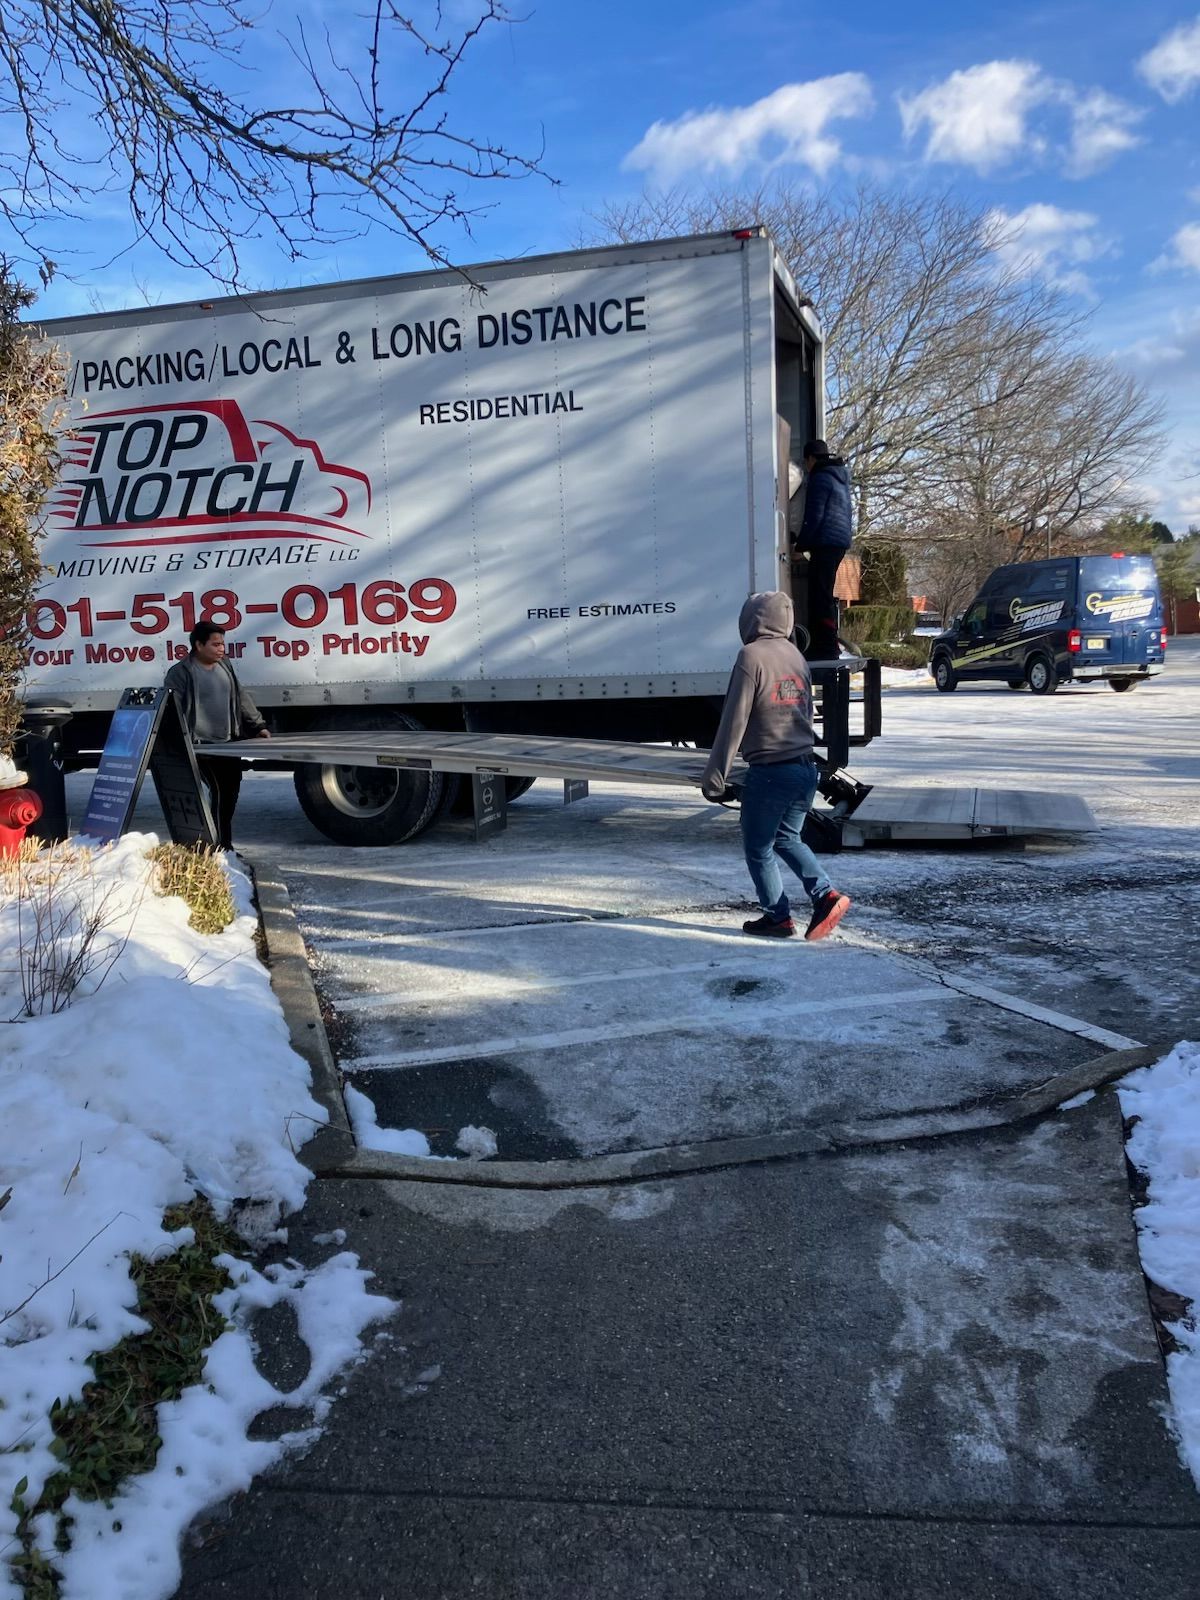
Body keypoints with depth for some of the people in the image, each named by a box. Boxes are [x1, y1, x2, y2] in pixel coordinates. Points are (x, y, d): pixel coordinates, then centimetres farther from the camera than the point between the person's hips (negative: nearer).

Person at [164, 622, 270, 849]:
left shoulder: (225, 667, 15)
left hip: (228, 744, 7)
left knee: (231, 791, 11)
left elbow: (241, 699, 20)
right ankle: (220, 847, -7)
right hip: (202, 746, -7)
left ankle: (225, 846, 24)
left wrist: (258, 725, 12)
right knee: (220, 791, -15)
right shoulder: (181, 673, -8)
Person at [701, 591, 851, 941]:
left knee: (758, 848, 9)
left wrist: (715, 777, -10)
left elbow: (734, 722, -14)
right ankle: (826, 895, 8)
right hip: (806, 768, 8)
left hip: (770, 772, -7)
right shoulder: (796, 656, 11)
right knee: (786, 837, 23)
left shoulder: (752, 656, -12)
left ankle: (778, 917, 15)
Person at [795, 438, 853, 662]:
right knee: (824, 594, 14)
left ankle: (826, 646, -13)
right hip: (840, 541, 10)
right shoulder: (840, 478, 22)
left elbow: (814, 516, -14)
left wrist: (801, 544, -7)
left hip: (825, 543, -10)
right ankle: (828, 645, 16)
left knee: (820, 595, -10)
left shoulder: (820, 479, -8)